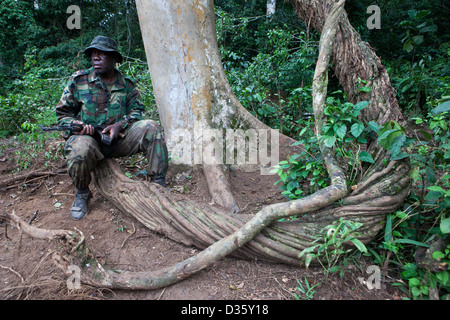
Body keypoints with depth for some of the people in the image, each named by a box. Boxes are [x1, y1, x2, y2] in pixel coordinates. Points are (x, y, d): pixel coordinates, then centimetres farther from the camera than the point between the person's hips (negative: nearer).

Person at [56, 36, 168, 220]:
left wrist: (120, 124, -15)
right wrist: (76, 124, -15)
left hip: (118, 139, 2)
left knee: (151, 127, -22)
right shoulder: (78, 80, 4)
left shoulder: (127, 85, 8)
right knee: (80, 149, -39)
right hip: (88, 137, -1)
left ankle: (158, 184, -17)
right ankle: (82, 194, -6)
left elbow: (136, 110, 5)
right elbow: (63, 113, 7)